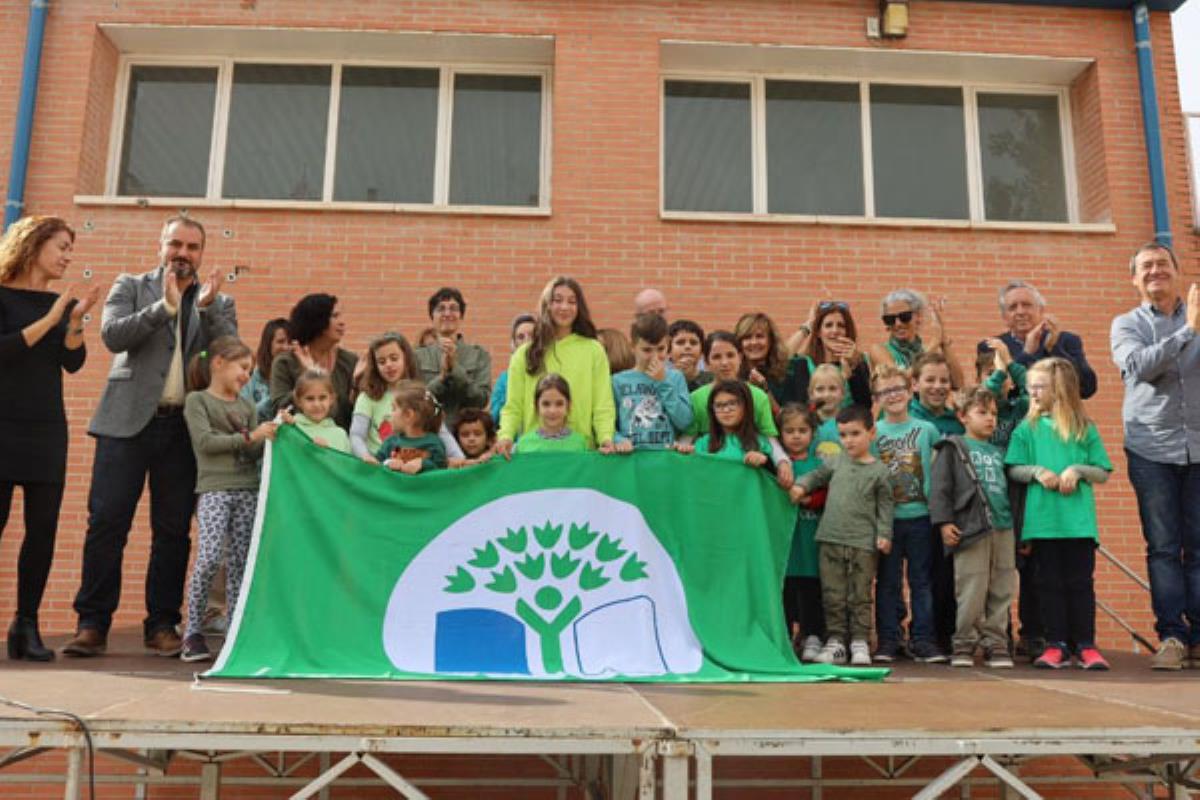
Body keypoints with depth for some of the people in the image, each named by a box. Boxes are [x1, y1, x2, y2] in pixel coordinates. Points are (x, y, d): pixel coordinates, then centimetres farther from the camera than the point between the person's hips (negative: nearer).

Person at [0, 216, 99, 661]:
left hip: (48, 429, 4)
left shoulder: (63, 302, 12)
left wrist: (75, 322, -12)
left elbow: (73, 363, 3)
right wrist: (48, 320, -16)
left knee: (43, 529, 0)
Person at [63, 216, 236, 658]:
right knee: (106, 522, -4)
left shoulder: (219, 302, 15)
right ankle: (92, 624, 4)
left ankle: (162, 625, 11)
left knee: (173, 531, 2)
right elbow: (112, 334, -5)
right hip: (129, 421, -1)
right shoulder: (131, 287, 11)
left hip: (185, 428, 1)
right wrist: (166, 306, -14)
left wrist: (207, 307, -11)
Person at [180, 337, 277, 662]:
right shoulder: (197, 400, 4)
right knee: (209, 558, -16)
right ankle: (193, 633, -6)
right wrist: (248, 437, -10)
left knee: (239, 562, 4)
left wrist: (271, 432, -5)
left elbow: (254, 453, 13)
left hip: (247, 489, 5)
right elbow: (205, 442, -8)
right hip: (214, 489, -5)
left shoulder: (247, 406, 18)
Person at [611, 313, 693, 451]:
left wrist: (663, 383, 0)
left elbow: (685, 423, 1)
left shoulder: (676, 378, 11)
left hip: (666, 454, 0)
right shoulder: (618, 381, 9)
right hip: (632, 456, 0)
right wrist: (619, 440, -14)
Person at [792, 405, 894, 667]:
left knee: (859, 595, 2)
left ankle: (860, 642, 11)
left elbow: (885, 505, 3)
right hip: (830, 539, 3)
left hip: (863, 543, -3)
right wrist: (801, 486, 3)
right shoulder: (838, 461, 9)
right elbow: (818, 475, 22)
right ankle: (835, 641, 14)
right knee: (832, 594, 6)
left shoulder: (878, 471, 1)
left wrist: (884, 534, -5)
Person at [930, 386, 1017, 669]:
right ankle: (964, 643, 6)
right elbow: (940, 487, -3)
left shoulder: (999, 452, 22)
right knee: (971, 592, -5)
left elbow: (1011, 488, 23)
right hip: (970, 528, -5)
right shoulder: (953, 447, 5)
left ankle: (995, 643, 14)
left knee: (1002, 592, 5)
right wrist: (943, 522, -14)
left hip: (1004, 529, 5)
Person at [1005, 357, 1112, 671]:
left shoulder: (1084, 428, 5)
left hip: (1079, 519, -1)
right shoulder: (1027, 428, 7)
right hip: (1042, 518, 1)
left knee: (1080, 582, 3)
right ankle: (1057, 645, 12)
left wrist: (1077, 470, -12)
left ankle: (1086, 645, 11)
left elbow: (1102, 473, 6)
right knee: (1050, 582, 6)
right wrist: (1038, 472, -13)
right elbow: (1013, 470, 4)